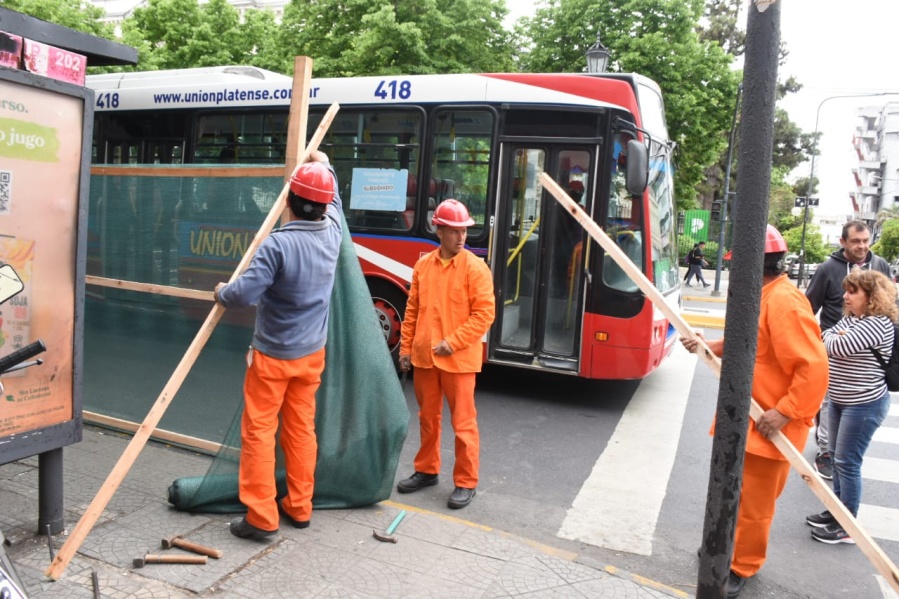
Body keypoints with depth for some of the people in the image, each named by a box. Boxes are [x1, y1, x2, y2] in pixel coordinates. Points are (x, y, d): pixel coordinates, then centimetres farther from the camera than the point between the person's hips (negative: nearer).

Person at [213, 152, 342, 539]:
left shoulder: (279, 243, -22)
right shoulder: (332, 233, -3)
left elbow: (246, 293, -24)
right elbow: (334, 204, 21)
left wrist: (222, 293, -2)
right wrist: (324, 167, 35)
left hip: (273, 354, -6)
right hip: (312, 353, 6)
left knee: (259, 431, 3)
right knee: (301, 429, 13)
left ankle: (261, 517, 6)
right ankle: (299, 507, 23)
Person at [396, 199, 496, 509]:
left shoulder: (475, 267, -9)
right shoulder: (423, 265, 5)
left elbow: (485, 313, -12)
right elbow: (412, 309, 11)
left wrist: (453, 342, -16)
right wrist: (406, 347, 9)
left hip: (459, 359, -5)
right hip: (424, 356, 5)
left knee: (463, 422, 3)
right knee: (427, 418, 17)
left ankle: (466, 483, 16)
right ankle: (426, 471, 34)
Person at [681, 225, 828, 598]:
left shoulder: (784, 302, -24)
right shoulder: (759, 296, 7)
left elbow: (814, 367, -27)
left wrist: (784, 412, -27)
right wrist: (708, 346, 3)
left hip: (765, 424, -9)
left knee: (752, 499, 6)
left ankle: (741, 567, 23)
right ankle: (730, 543, 41)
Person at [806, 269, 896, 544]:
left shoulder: (878, 325, -19)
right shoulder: (849, 318, 10)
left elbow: (837, 347, -25)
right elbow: (824, 339, 6)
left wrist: (834, 338, -4)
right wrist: (837, 336, -14)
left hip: (864, 404, -9)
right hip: (840, 400, 9)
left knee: (847, 462, -3)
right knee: (837, 457, 18)